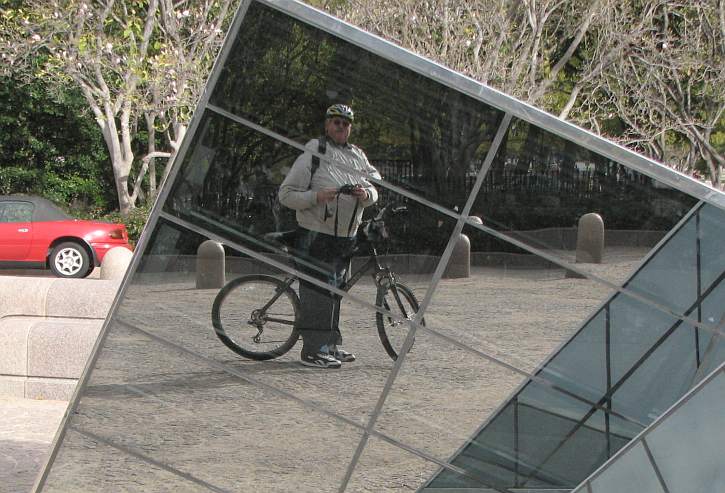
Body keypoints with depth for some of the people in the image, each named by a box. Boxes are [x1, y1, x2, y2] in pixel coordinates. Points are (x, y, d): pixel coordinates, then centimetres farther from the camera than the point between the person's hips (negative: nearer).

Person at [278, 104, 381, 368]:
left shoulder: (357, 156, 13)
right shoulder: (313, 155, -6)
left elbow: (373, 187, 11)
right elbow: (286, 193, -9)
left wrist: (366, 194, -14)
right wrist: (316, 196, -25)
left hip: (345, 238, 7)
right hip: (315, 236, -7)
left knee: (335, 290, 14)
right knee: (317, 292, -10)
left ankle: (331, 345, 24)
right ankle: (313, 350, -7)